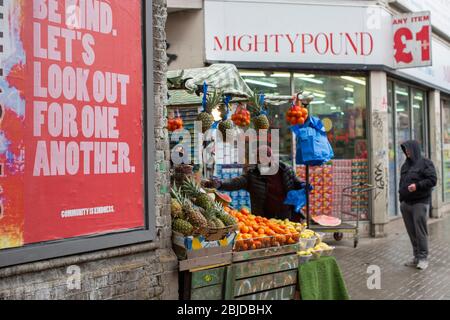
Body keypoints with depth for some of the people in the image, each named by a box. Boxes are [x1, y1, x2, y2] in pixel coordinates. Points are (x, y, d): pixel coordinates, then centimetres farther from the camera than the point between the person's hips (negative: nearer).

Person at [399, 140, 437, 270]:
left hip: (420, 202, -6)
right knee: (411, 232, 7)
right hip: (406, 203, 6)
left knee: (420, 231, -7)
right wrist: (401, 199, 18)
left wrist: (417, 185, -20)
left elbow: (433, 180, -11)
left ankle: (423, 257, 0)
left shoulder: (425, 163, -2)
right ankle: (416, 256, 15)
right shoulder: (405, 165, 18)